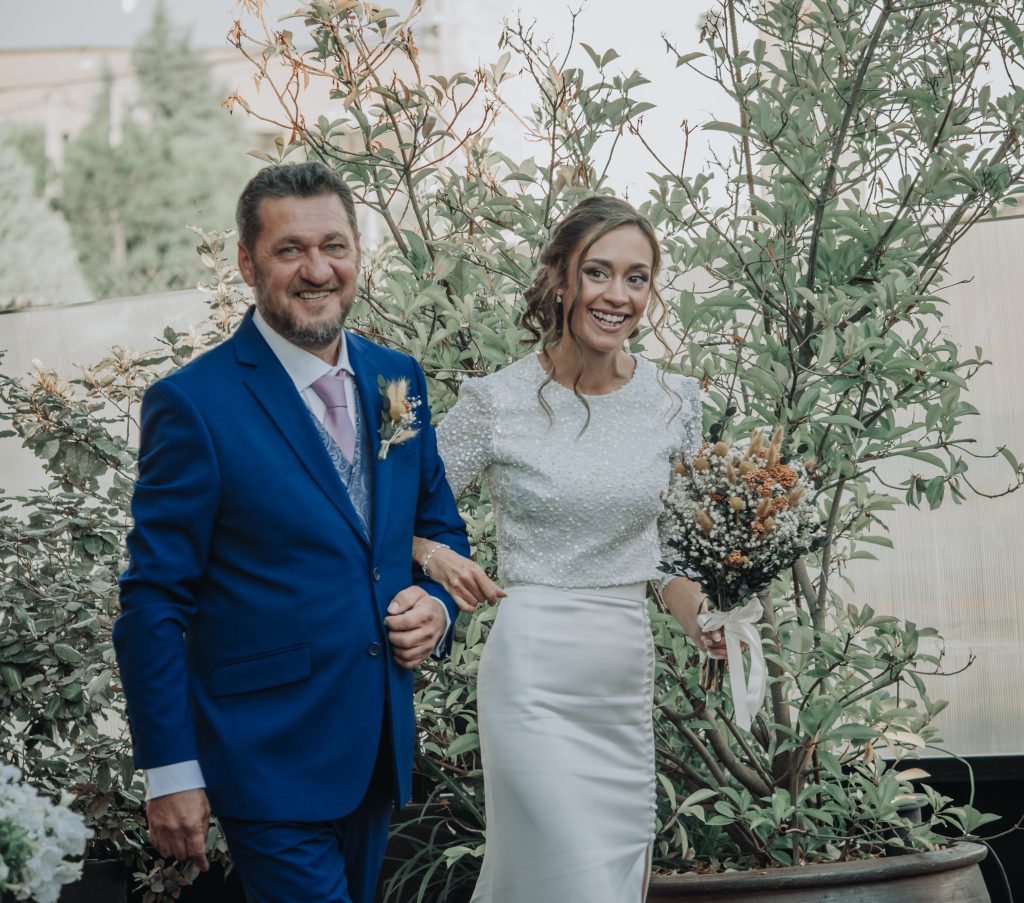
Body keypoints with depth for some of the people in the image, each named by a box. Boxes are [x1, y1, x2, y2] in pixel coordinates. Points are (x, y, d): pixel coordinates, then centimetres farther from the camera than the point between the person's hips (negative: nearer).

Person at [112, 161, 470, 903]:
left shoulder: (397, 380, 6)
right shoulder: (194, 405, -13)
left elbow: (439, 526, 18)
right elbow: (154, 602, -11)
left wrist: (438, 607, -4)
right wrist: (170, 771, -12)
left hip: (379, 749, 6)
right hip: (267, 757, -6)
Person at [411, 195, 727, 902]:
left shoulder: (675, 402, 4)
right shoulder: (499, 402, -7)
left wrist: (701, 622, -3)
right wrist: (438, 558, -19)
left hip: (630, 677, 5)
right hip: (537, 676, -5)